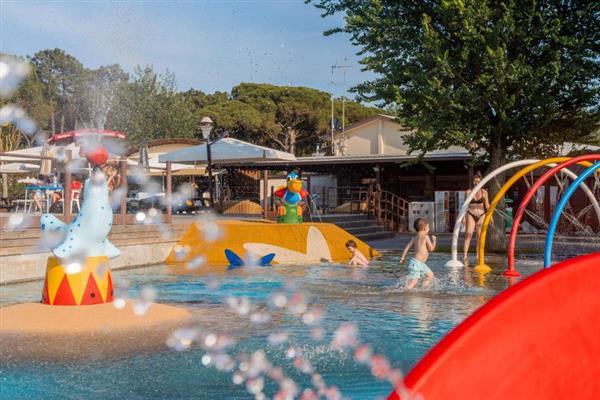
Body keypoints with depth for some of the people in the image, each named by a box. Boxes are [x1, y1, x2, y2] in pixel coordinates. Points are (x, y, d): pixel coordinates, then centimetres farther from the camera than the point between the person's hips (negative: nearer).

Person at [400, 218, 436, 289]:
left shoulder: (414, 238, 11)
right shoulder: (425, 237, -10)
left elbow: (407, 247, 6)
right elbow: (431, 249, -6)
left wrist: (402, 257, 8)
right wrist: (434, 240, 11)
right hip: (416, 263, -9)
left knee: (430, 275, 22)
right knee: (413, 282, -11)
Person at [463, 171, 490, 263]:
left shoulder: (484, 192, 3)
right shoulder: (468, 192, -1)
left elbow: (487, 205, 9)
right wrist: (464, 216, -7)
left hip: (481, 215, 2)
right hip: (471, 215, -2)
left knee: (479, 236, 4)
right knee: (469, 234, -16)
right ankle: (465, 254, -22)